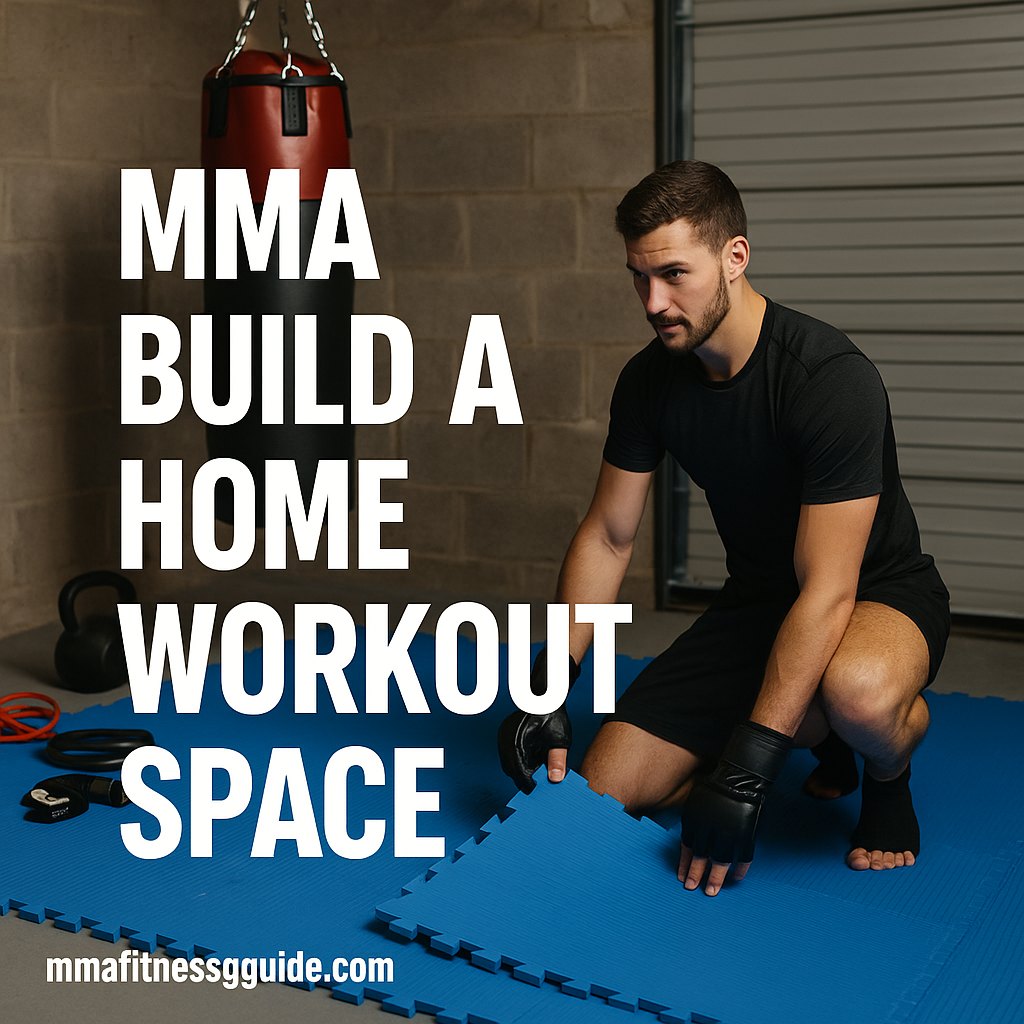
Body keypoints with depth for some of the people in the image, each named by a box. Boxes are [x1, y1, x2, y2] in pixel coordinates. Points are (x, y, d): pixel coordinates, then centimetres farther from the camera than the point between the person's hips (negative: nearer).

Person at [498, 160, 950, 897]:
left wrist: (748, 771, -36)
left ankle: (889, 776, -3)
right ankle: (819, 735, 16)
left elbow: (828, 589, -32)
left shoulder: (831, 378, -28)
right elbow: (608, 537, 2)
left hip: (879, 594, -6)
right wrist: (547, 688, -6)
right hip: (758, 597, 6)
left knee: (858, 692, -43)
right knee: (607, 791, -5)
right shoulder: (651, 380, -7)